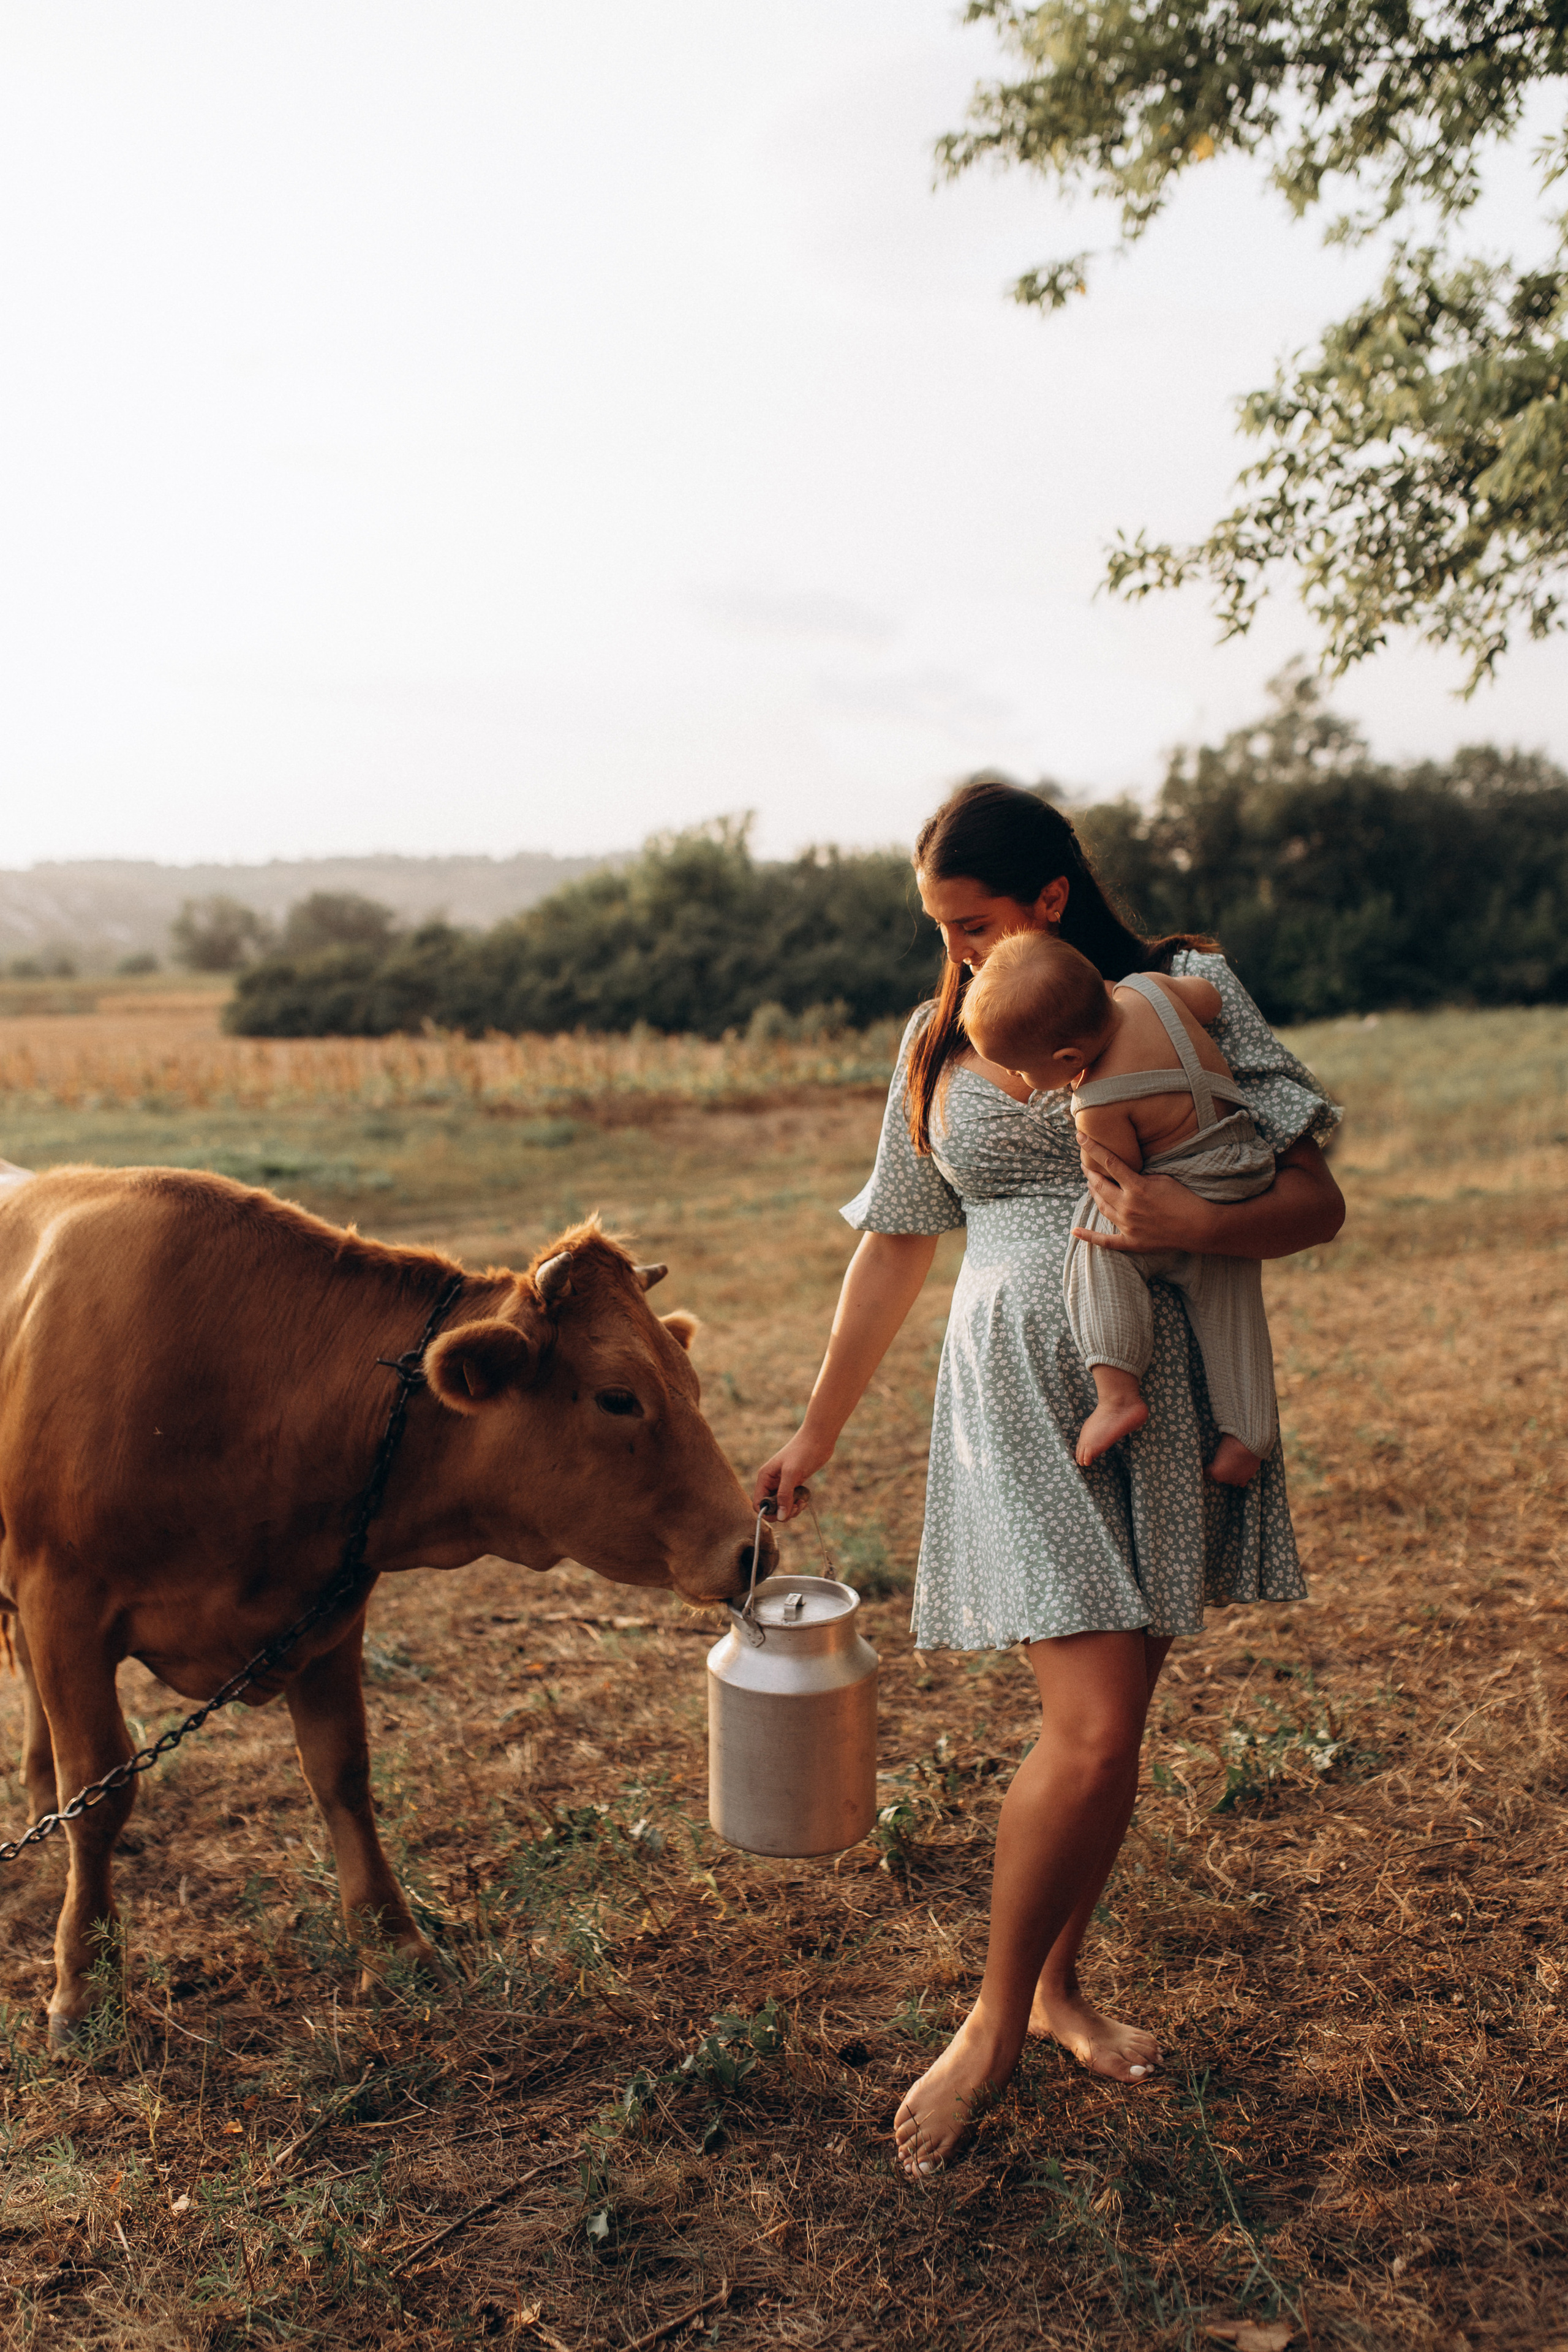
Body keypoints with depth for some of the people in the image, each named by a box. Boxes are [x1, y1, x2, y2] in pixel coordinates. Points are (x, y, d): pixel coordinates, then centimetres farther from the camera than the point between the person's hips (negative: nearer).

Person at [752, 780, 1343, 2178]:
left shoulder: (1184, 995, 1)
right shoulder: (939, 1043, 8)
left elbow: (1315, 1204, -2)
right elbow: (895, 1248, 14)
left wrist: (1183, 1224, -23)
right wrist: (817, 1434, 17)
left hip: (1170, 1393, 1)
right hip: (1019, 1395, 0)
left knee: (1113, 1717, 9)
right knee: (1093, 1726, -10)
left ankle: (1056, 1986, 32)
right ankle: (997, 2021, 13)